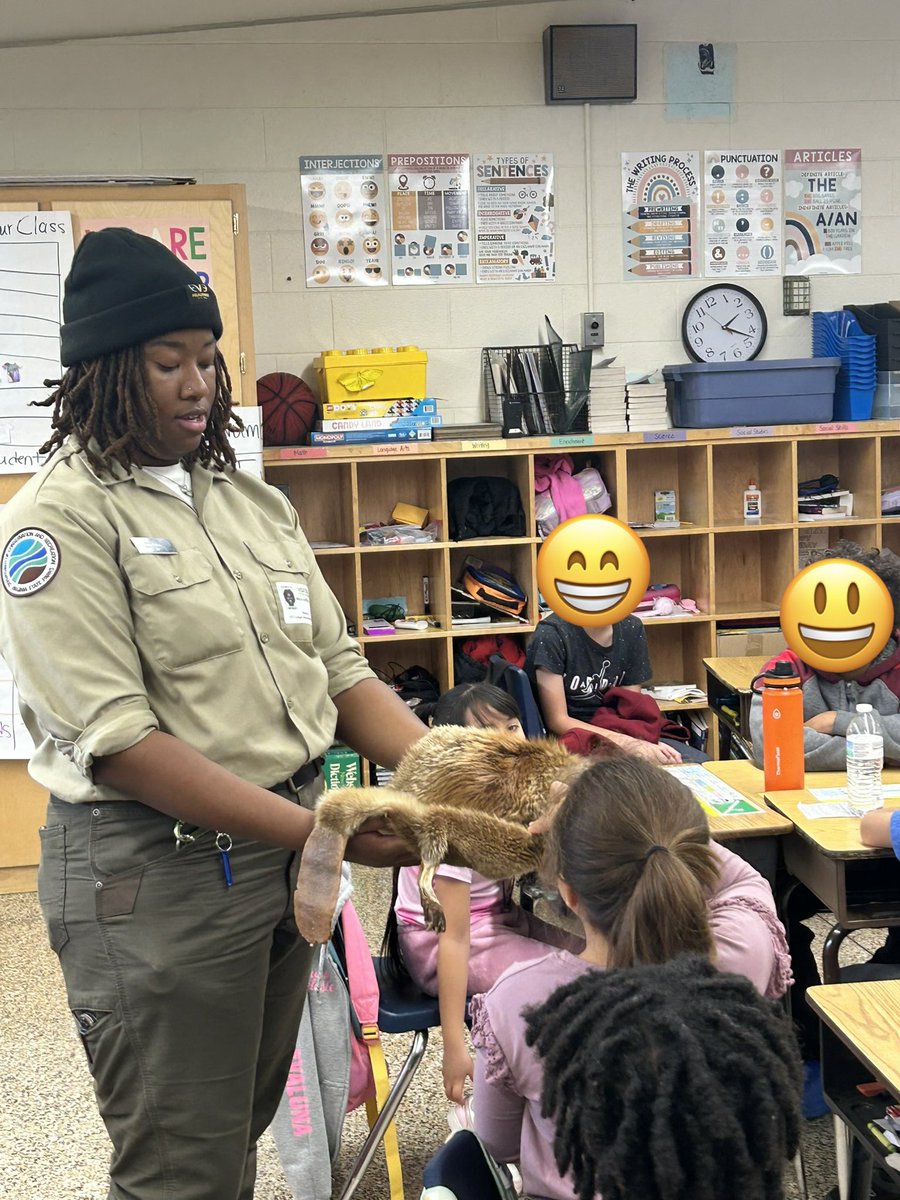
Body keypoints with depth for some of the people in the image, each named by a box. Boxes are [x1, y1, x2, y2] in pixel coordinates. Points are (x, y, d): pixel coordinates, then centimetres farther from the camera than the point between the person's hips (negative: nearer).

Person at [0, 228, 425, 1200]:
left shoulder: (247, 498, 9)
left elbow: (337, 672, 8)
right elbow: (118, 740, -20)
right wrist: (325, 831, -25)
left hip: (282, 853, 7)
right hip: (153, 872, -6)